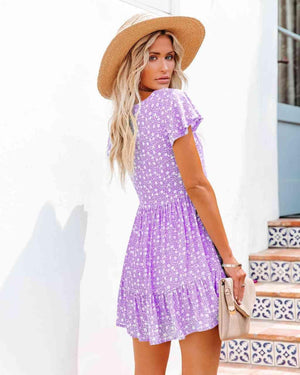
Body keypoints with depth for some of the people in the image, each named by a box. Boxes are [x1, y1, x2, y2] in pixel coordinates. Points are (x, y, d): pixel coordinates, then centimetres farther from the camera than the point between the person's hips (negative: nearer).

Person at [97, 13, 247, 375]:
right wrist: (229, 258, -8)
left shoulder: (122, 124, 13)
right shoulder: (171, 102, -8)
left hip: (142, 244, 8)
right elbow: (196, 186, -11)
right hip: (185, 242, -8)